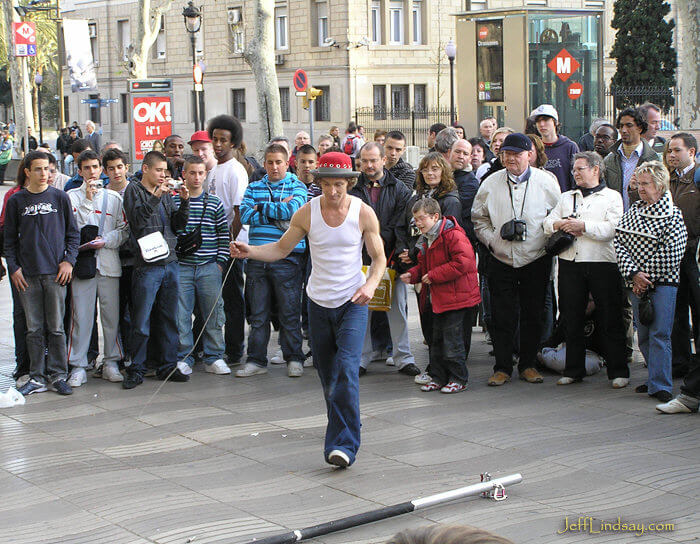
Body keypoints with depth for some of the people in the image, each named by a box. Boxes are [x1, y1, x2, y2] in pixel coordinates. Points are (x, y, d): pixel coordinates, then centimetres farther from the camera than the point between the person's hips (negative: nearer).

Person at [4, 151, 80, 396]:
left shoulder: (60, 197, 5)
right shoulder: (16, 201, 6)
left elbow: (73, 233, 9)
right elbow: (9, 238, 10)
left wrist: (69, 260, -2)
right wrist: (13, 267, 1)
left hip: (55, 273, -1)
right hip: (27, 275, 1)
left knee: (56, 327, 2)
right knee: (34, 328, 4)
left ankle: (58, 376, 10)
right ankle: (37, 378, 11)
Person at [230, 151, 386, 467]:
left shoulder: (363, 213, -7)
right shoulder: (307, 213, -3)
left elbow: (379, 257, 0)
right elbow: (281, 249, 5)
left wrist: (371, 284, -19)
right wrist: (249, 252, -13)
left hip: (353, 303, -3)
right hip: (319, 303, 3)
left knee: (346, 369, -18)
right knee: (326, 372, 12)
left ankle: (342, 445, -20)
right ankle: (344, 427, 37)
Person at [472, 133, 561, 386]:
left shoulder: (546, 182, -1)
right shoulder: (491, 183, 3)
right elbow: (479, 217, 13)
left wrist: (549, 239, -3)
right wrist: (491, 239, 0)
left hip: (536, 260, 0)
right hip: (501, 261, 1)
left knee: (533, 315, 7)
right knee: (502, 317, -1)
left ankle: (528, 364, 19)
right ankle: (502, 367, 9)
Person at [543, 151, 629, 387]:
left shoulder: (612, 197, 5)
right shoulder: (566, 197, 21)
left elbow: (612, 228, -9)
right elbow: (548, 223, 11)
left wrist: (583, 225, -14)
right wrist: (560, 225, -9)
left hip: (603, 264, -4)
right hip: (570, 264, 4)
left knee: (610, 321, -1)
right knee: (572, 319, 7)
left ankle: (618, 372, 6)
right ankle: (573, 370, 17)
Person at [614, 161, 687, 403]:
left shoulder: (673, 215, -4)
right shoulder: (633, 211, 10)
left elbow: (671, 254, -11)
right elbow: (619, 241, 3)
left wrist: (646, 278, -11)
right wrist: (633, 273, -10)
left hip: (663, 282, -5)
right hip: (637, 283, 5)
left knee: (659, 334, -10)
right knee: (643, 335, 10)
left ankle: (660, 386, -9)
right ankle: (656, 379, 23)